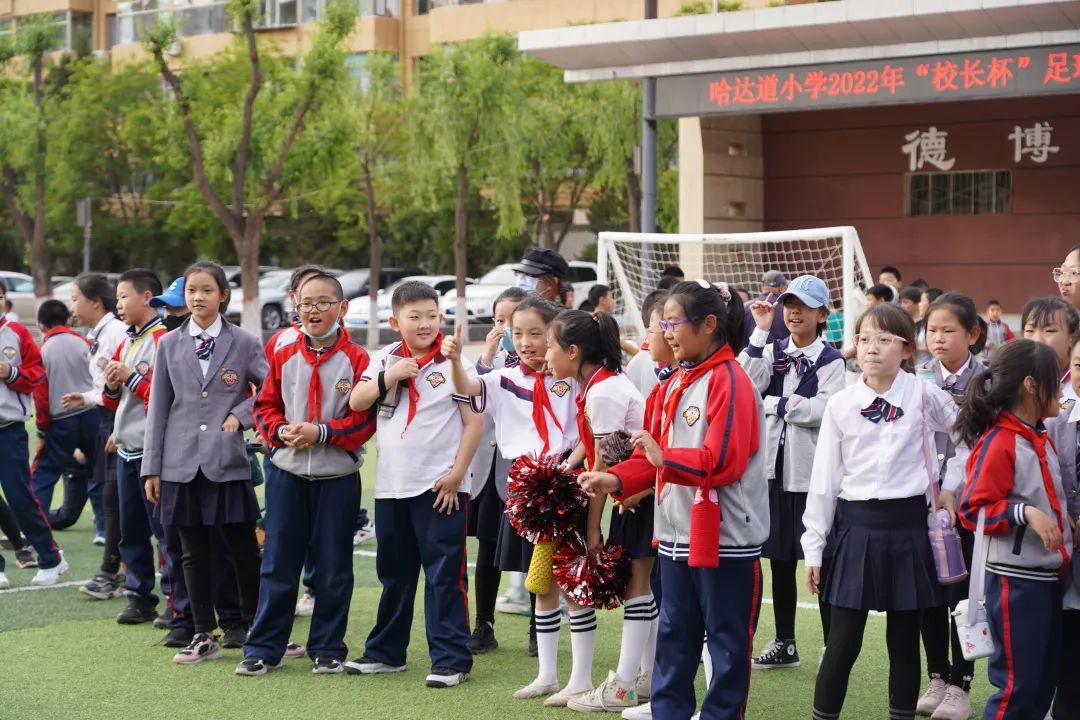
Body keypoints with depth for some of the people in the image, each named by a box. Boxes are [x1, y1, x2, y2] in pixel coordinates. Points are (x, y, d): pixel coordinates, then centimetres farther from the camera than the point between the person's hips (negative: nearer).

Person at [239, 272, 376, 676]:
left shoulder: (357, 360, -4)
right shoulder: (283, 358, 7)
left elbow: (365, 418, -9)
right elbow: (265, 408, 8)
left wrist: (321, 432, -19)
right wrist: (282, 431, -12)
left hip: (338, 478, -2)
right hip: (286, 474, 2)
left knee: (333, 567, 5)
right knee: (278, 564, 5)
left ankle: (328, 649, 17)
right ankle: (263, 649, 13)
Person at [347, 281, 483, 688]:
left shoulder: (452, 364, -5)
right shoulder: (385, 360, 8)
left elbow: (474, 423, -6)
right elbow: (356, 403, -1)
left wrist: (456, 475, -11)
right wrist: (389, 377, -15)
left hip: (440, 487, -5)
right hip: (391, 486, 5)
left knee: (444, 575, -4)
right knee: (394, 574, 16)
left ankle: (451, 659, 2)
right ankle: (386, 652, 28)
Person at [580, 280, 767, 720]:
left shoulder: (729, 382, -14)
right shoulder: (675, 384, 13)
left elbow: (722, 462, -22)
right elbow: (656, 458, 12)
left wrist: (664, 457, -20)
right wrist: (616, 479, -3)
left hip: (725, 537, -8)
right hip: (678, 534, 9)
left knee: (727, 641, 4)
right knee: (673, 636, 15)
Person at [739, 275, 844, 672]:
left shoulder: (830, 360, -3)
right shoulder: (773, 352, 9)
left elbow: (823, 409, -18)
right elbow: (748, 385, -9)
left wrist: (774, 403, -10)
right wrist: (761, 332, -10)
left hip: (812, 471, -5)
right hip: (775, 465, 5)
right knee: (780, 557, 11)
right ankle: (784, 644, 21)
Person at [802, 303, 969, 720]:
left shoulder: (925, 396, -2)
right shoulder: (841, 404, 0)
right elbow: (824, 478, 3)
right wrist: (814, 546, 2)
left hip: (907, 525, 0)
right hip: (856, 524, 0)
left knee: (904, 638, 8)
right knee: (844, 640, 0)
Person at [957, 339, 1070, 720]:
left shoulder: (1042, 439, 10)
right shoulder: (999, 443, -16)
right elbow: (972, 510, -19)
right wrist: (1026, 513, -28)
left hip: (1049, 575, 9)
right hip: (1015, 579, -9)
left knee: (1044, 681, 13)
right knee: (1018, 682, -4)